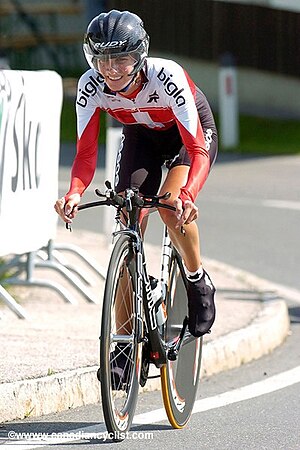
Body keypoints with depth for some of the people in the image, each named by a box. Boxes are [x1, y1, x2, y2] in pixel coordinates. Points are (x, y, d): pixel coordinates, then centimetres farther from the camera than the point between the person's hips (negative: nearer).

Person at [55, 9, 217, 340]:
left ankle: (199, 284, -4)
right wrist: (74, 194, -45)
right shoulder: (91, 86, -28)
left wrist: (187, 195, -59)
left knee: (171, 206, -31)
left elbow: (198, 150, -40)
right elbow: (86, 153, -24)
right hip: (140, 137, 4)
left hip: (191, 132, -4)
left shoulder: (167, 77, -38)